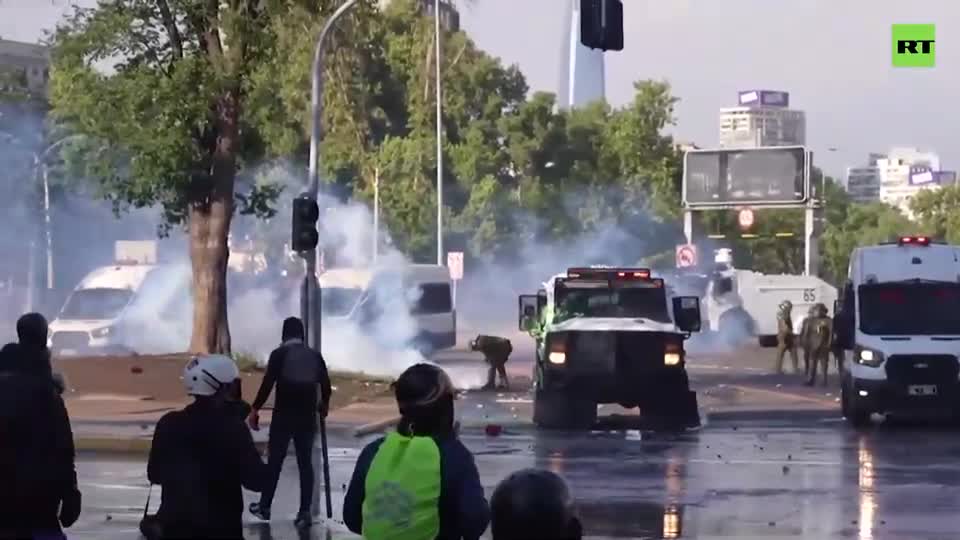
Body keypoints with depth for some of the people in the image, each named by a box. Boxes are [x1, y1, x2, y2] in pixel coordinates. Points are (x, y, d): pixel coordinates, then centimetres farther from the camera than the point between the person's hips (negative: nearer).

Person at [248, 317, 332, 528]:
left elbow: (268, 383, -10)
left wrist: (255, 409, -2)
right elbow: (326, 384, 10)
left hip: (283, 415, -3)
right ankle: (305, 512, 0)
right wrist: (323, 404, 30)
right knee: (305, 462, 4)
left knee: (275, 460, 6)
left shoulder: (279, 354, -5)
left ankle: (265, 507, 14)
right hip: (307, 417, 3)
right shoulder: (315, 355, 6)